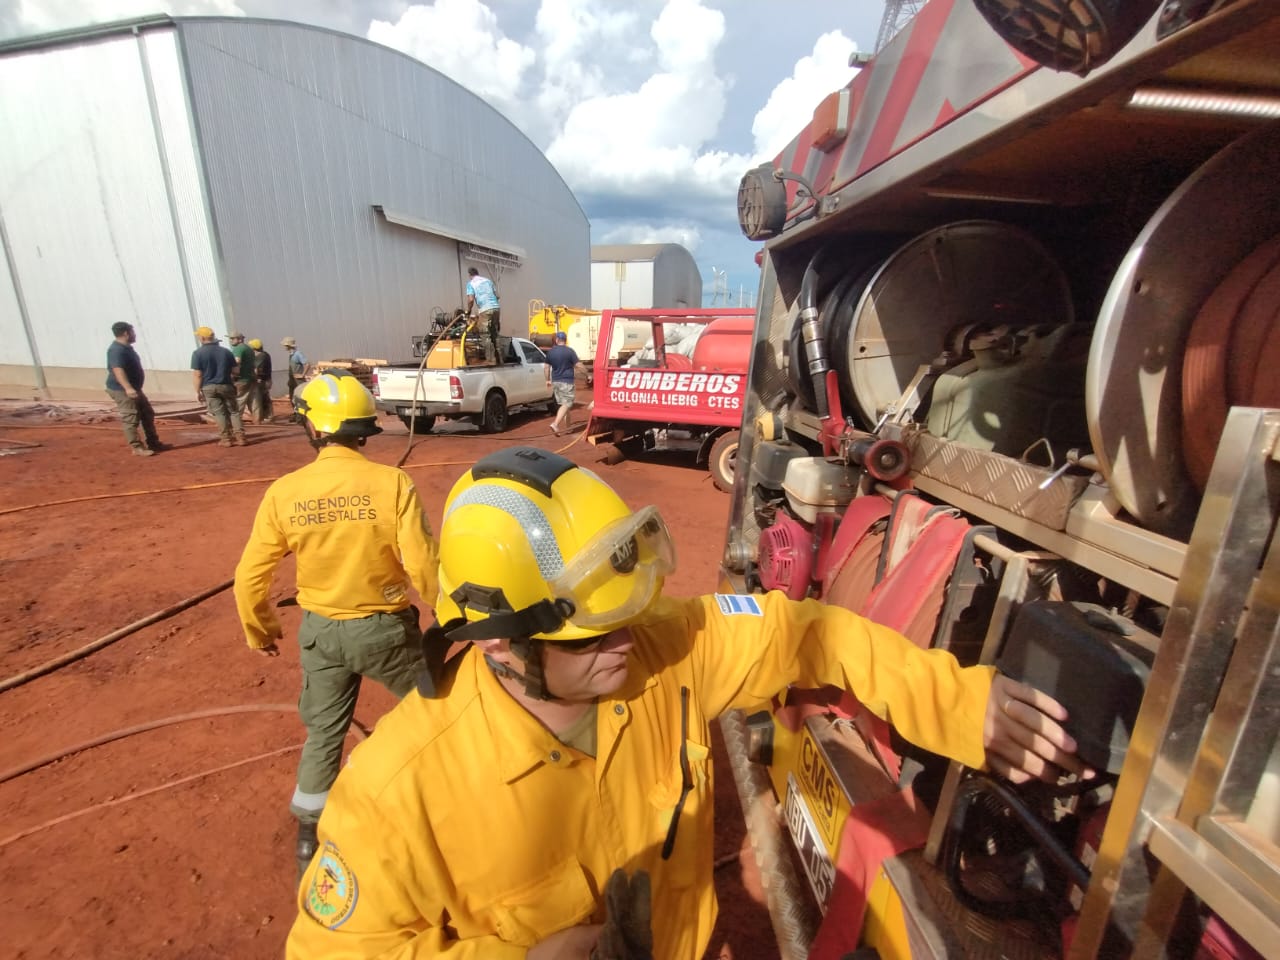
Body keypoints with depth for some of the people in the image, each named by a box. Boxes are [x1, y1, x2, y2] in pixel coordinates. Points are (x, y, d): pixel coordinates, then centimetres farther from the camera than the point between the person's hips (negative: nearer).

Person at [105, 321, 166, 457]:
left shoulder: (126, 347, 14)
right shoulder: (117, 350, -19)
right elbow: (117, 369, -32)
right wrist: (128, 388, -44)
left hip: (134, 389, 11)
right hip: (122, 390, -11)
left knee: (148, 414, 15)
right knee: (131, 419, -7)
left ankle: (153, 443, 23)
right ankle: (138, 448, -4)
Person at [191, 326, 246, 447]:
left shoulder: (198, 353, -6)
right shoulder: (226, 351, 3)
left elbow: (197, 375, -9)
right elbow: (234, 371, 5)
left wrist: (197, 391, -2)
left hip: (209, 387, -2)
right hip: (226, 386, 2)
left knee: (219, 413, 2)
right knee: (233, 411, 8)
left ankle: (226, 439, 3)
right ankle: (240, 437, 1)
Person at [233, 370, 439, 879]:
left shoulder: (284, 492, -10)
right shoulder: (392, 484, -20)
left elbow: (250, 576, -2)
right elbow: (423, 566, -19)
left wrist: (260, 630, 17)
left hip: (320, 630, 3)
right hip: (386, 627, -3)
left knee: (323, 730, 25)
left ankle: (310, 832, 40)